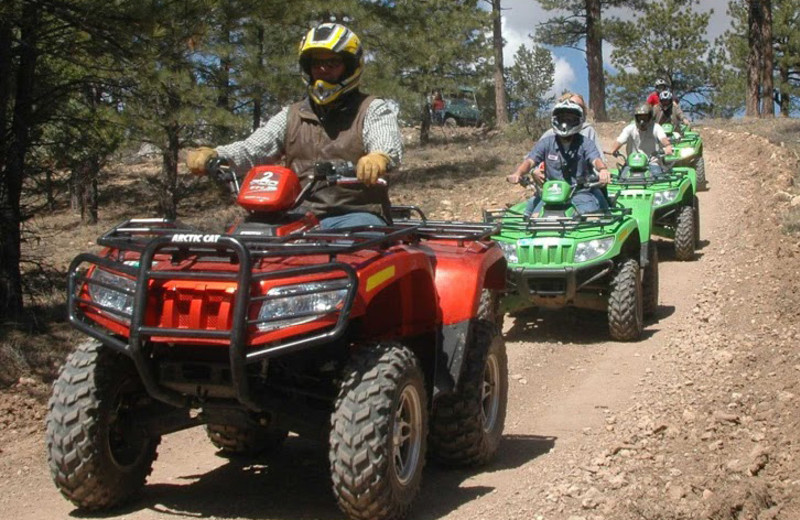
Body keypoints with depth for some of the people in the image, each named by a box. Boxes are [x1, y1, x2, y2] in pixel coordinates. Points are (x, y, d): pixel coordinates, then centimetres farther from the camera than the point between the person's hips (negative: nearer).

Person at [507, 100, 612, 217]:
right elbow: (529, 161, -5)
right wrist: (517, 174, -28)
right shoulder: (545, 143, 4)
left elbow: (596, 160, -17)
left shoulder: (585, 143, -1)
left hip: (581, 192, -2)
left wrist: (603, 170, -43)